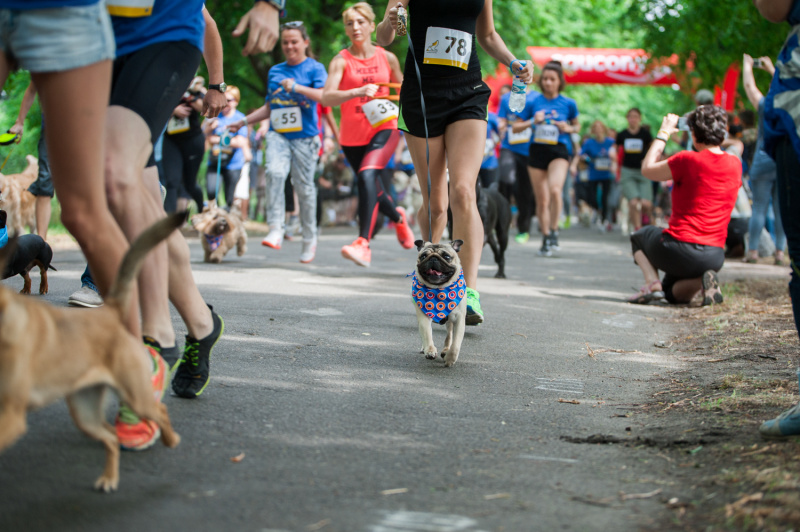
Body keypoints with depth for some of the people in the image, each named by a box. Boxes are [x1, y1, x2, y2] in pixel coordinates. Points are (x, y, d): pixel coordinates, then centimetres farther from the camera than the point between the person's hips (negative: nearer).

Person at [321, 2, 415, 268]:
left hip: (384, 129, -2)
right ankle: (398, 217, 49)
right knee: (372, 189, 14)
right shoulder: (341, 61, -4)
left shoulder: (387, 58, 4)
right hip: (352, 135, 2)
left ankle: (363, 243, -33)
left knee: (367, 176, -27)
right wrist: (358, 92, -34)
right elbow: (327, 97, -20)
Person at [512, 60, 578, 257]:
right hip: (537, 150, 2)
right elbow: (515, 127, 8)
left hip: (559, 151, -2)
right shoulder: (533, 103, 4)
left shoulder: (568, 104, 3)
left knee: (555, 190, -26)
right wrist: (532, 121, -8)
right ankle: (546, 239, 16)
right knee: (542, 199, 4)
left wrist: (568, 128, -4)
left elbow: (577, 126, 18)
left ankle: (553, 230, -10)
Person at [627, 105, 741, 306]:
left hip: (680, 248, -5)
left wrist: (663, 133, 11)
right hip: (715, 257, 5)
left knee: (639, 236, 29)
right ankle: (702, 280, -2)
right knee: (673, 292, 31)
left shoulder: (687, 160, -14)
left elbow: (647, 169, 2)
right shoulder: (735, 165, 1)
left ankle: (652, 282, 1)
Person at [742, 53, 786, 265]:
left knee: (759, 208, 0)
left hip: (765, 163, -3)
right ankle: (780, 251, 3)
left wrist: (747, 65, 22)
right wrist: (771, 69, 34)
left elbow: (750, 86, 6)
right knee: (782, 209, 5)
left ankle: (752, 250, 0)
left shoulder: (767, 108, -6)